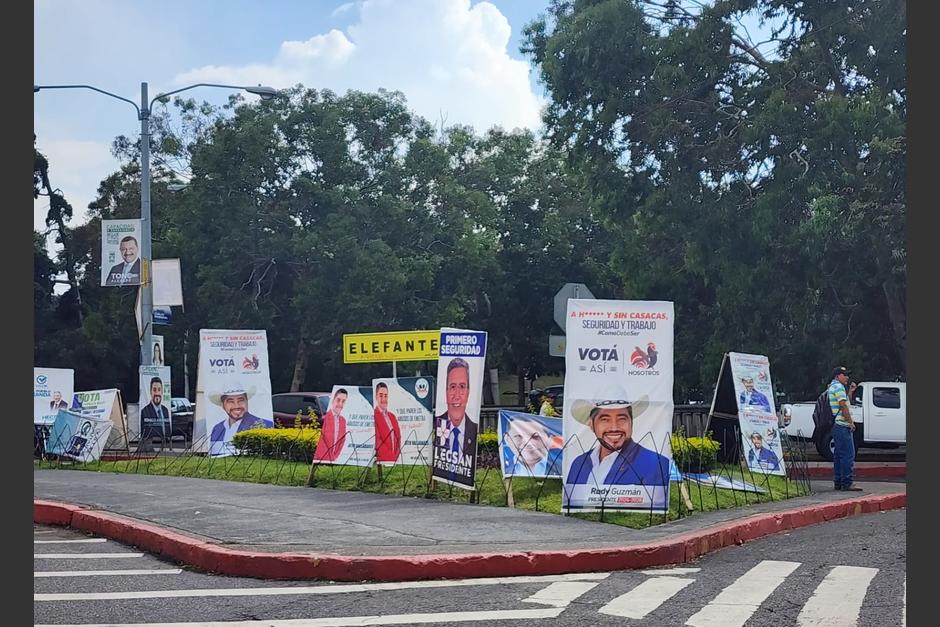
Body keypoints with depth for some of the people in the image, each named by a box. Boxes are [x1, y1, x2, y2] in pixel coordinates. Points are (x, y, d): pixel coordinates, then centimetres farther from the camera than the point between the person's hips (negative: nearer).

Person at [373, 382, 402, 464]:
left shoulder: (392, 416, 20)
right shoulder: (373, 416, -5)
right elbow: (377, 440, -11)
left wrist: (397, 455, 2)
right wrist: (391, 457, -14)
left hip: (395, 459, 6)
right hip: (382, 460, -6)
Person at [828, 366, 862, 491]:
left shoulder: (832, 387, 21)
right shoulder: (839, 387, -11)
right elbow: (843, 406, -18)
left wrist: (850, 391, 20)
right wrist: (851, 422, -15)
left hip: (836, 426, 11)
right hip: (842, 425, -11)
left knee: (838, 455, 12)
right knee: (848, 455, -10)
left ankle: (838, 482, 15)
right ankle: (847, 483, -12)